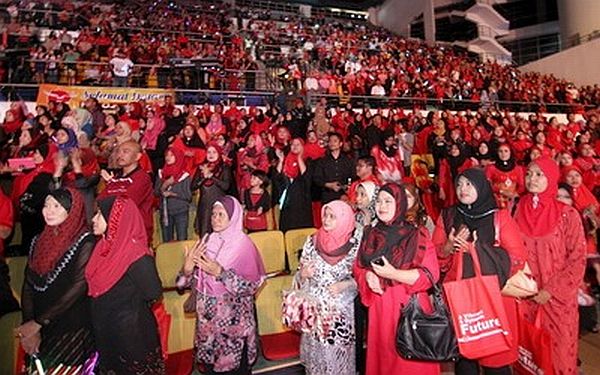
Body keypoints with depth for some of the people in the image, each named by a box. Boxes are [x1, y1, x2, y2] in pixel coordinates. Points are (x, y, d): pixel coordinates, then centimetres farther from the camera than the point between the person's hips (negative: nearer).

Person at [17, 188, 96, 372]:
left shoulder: (85, 242, -13)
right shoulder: (38, 241, 7)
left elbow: (78, 287, -18)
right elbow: (28, 286, 3)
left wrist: (38, 322, -13)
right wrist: (30, 328, -7)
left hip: (74, 330, -5)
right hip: (43, 331, 5)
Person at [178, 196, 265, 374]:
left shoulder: (243, 245, -14)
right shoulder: (206, 241, 0)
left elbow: (251, 286, -17)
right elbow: (194, 281, 2)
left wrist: (219, 272, -25)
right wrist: (188, 269, -19)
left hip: (233, 317, -4)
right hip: (207, 315, 4)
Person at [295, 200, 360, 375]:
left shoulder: (354, 244, -9)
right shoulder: (312, 241, -4)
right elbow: (299, 276, 5)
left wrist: (345, 284, -17)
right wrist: (303, 274, -16)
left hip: (341, 311, -2)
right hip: (314, 308, 2)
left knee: (339, 353, 12)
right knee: (316, 351, 16)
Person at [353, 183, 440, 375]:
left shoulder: (417, 235, -7)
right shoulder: (370, 235, 5)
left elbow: (430, 274, -12)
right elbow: (357, 269, 11)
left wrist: (394, 274, -20)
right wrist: (368, 276, -10)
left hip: (409, 306, -3)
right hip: (379, 307, 4)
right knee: (383, 357, 14)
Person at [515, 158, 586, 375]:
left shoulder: (567, 214, -7)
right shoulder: (518, 211, 0)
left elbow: (578, 260, -7)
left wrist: (551, 291, -11)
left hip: (558, 300, -2)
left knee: (558, 353, 9)